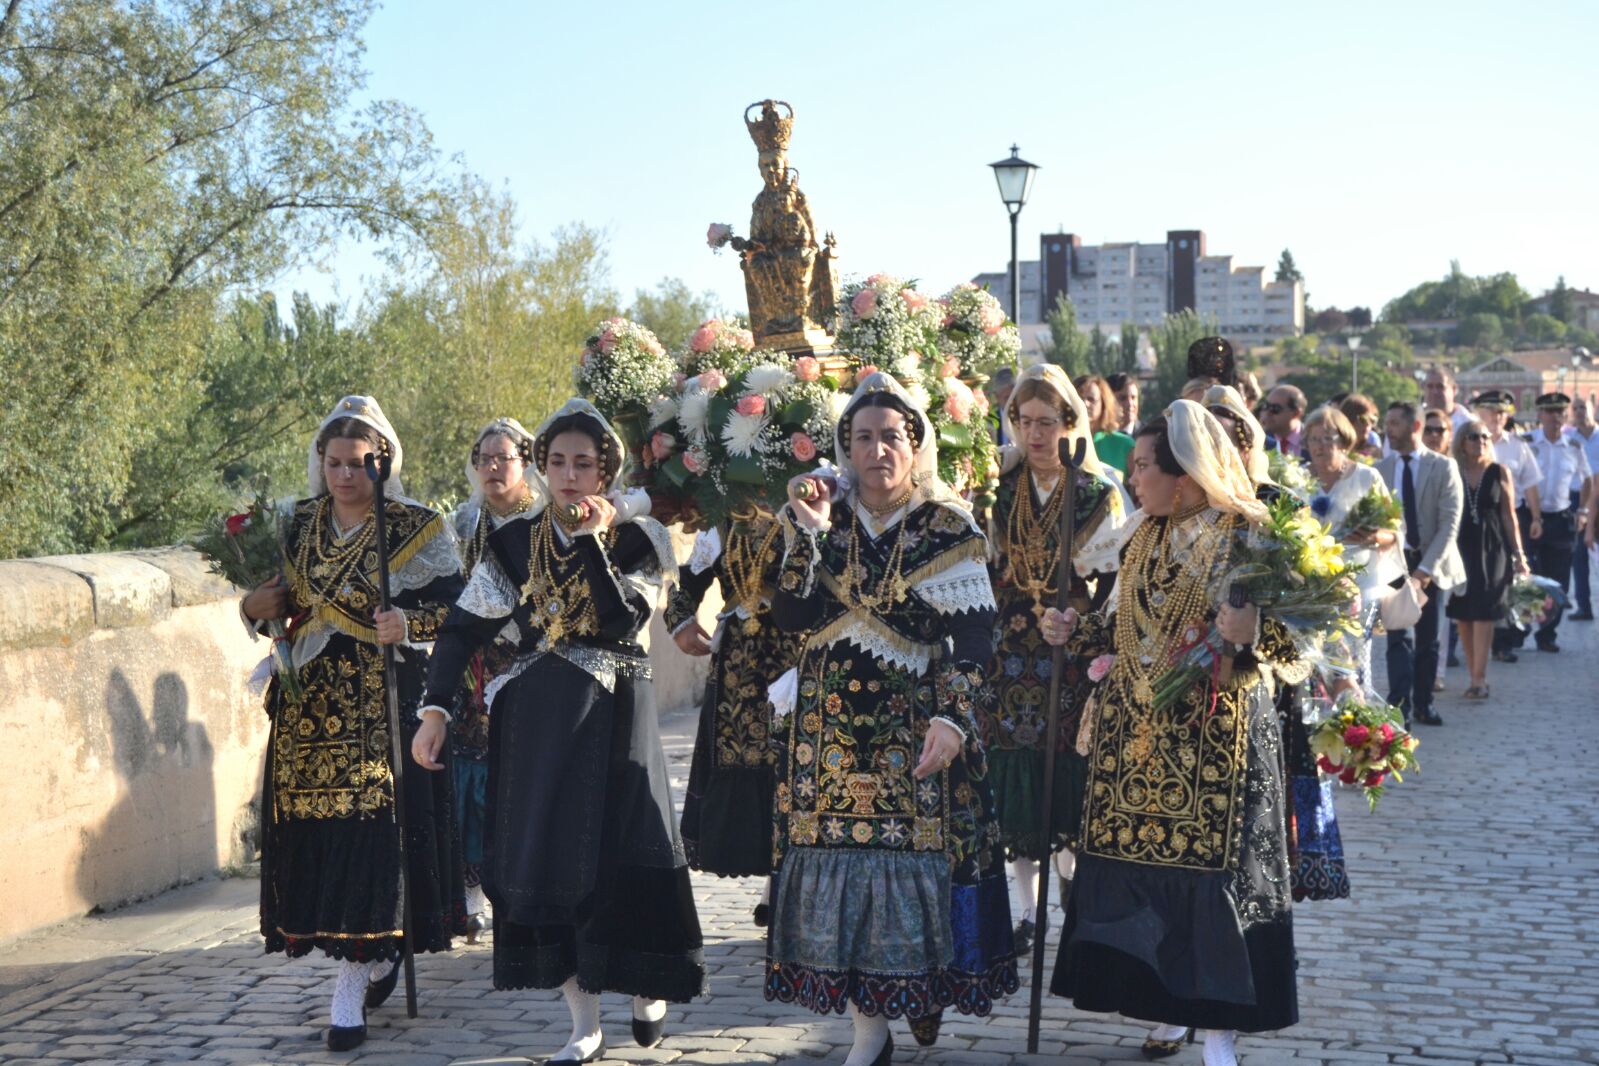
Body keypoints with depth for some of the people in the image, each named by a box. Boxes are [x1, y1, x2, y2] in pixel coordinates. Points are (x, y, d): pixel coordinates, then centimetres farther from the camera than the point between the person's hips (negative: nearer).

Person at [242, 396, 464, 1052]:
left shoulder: (417, 528, -1)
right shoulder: (296, 527, 12)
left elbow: (454, 608, -3)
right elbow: (269, 604, 20)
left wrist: (410, 624, -22)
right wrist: (259, 608, -2)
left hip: (383, 703, -5)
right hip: (309, 705, 5)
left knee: (370, 827, -9)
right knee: (312, 832, 3)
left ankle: (352, 984, -4)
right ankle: (375, 956, 21)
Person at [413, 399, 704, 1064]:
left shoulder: (635, 539, 0)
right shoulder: (515, 542, 6)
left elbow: (624, 617, -17)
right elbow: (463, 629, 3)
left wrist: (593, 541, -16)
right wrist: (435, 710, -5)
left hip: (612, 715, -2)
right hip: (535, 720, 3)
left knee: (620, 854, -6)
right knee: (543, 858, 1)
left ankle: (650, 991, 20)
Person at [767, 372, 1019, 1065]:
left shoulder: (948, 529, -1)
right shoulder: (824, 518, 8)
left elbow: (973, 636, -6)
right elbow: (792, 617, -3)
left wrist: (953, 718, -17)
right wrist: (809, 533, -12)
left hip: (913, 725, -2)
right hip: (829, 722, 2)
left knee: (915, 851, -6)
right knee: (840, 854, -1)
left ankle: (922, 982, 16)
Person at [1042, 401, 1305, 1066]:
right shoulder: (1144, 536, 10)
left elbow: (1298, 653, -11)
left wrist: (1253, 634, -30)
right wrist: (1076, 634, 10)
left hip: (1216, 741, -6)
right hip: (1137, 731, 6)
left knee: (1213, 872, -3)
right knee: (1137, 868, 6)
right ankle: (1169, 1005, 22)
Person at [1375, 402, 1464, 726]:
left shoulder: (1443, 468, -2)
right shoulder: (1379, 469, 3)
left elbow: (1449, 522, -8)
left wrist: (1424, 570, -16)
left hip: (1431, 565, 0)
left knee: (1427, 640, 8)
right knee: (1401, 637, -11)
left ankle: (1423, 705, 20)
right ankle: (1400, 708, -13)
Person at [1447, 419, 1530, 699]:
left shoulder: (1499, 472, 2)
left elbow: (1509, 516, 5)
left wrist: (1519, 555, 3)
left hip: (1491, 549, -1)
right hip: (1460, 548, 1)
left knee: (1483, 612, -7)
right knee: (1463, 615, 3)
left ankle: (1479, 678, -8)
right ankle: (1475, 676, 12)